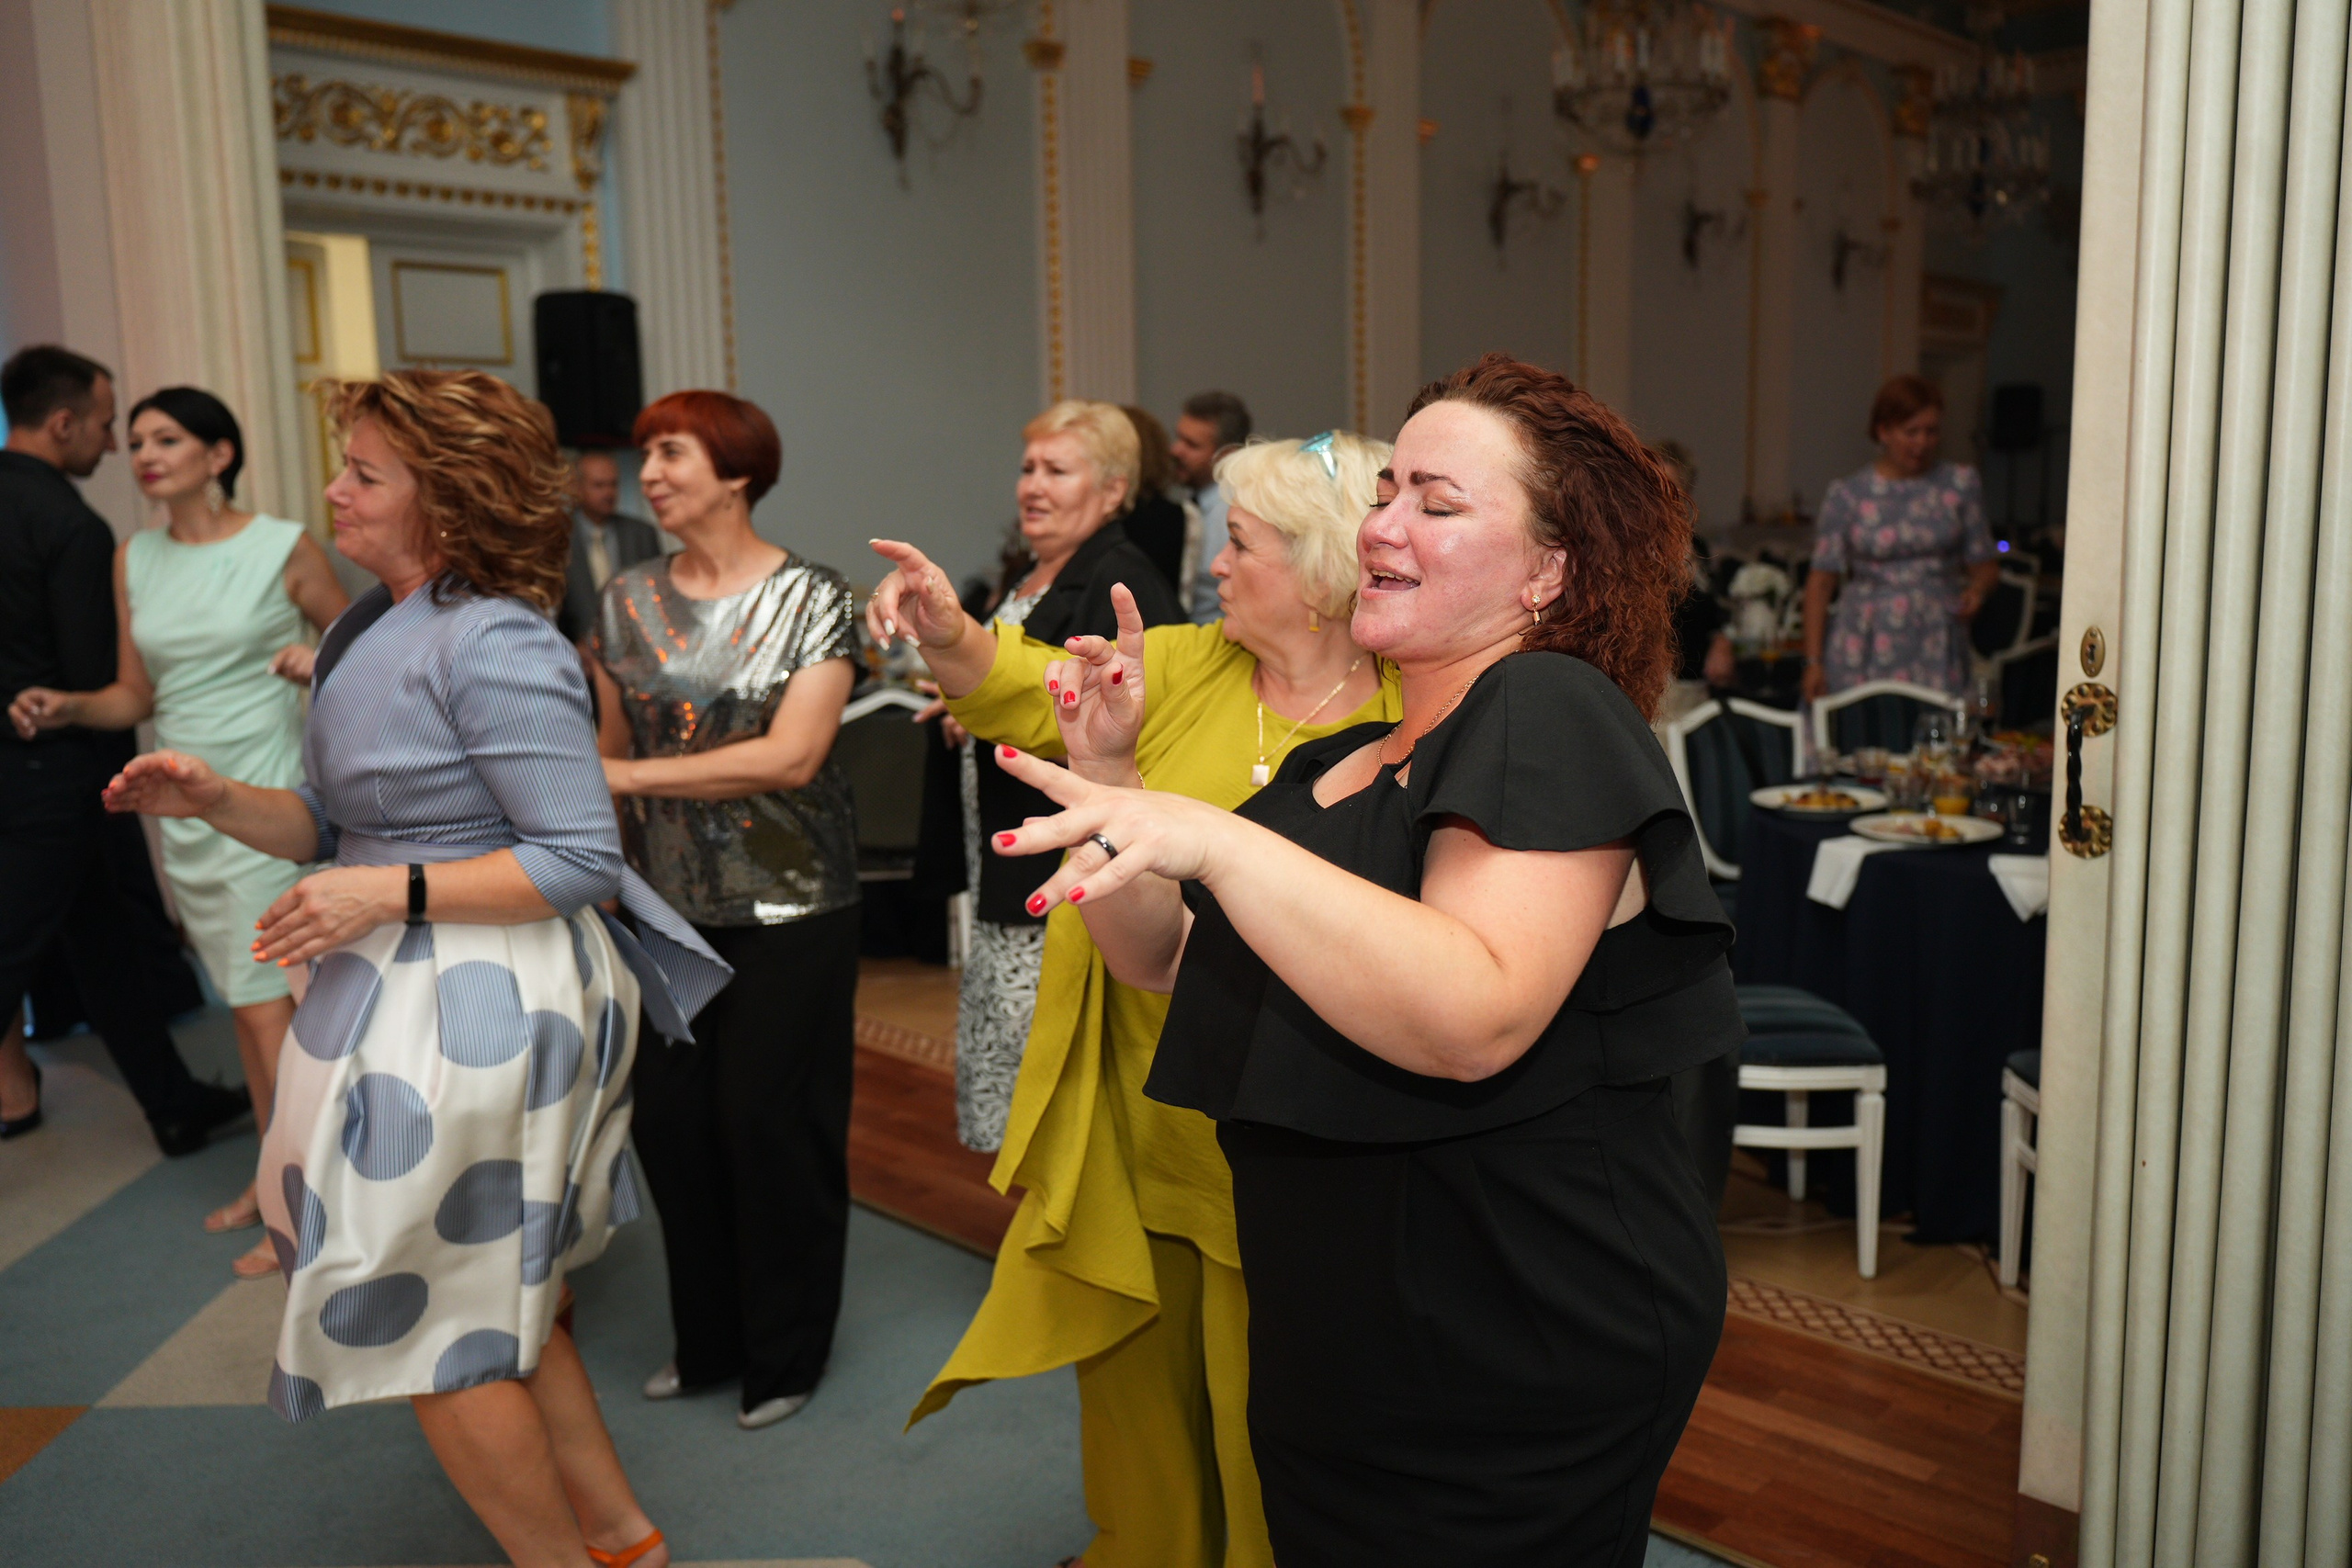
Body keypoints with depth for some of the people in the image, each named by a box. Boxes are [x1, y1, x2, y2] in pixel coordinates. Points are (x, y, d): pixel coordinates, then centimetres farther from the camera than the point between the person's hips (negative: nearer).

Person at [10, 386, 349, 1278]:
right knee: (243, 1003, 14)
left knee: (265, 1005, -6)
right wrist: (67, 707, -7)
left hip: (265, 798, -5)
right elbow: (135, 696, 12)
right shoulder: (134, 560, 9)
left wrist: (319, 662, -18)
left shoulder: (283, 548, -5)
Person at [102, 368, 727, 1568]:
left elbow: (582, 860, -21)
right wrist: (215, 800, -2)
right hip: (402, 987, 10)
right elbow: (332, 826, 15)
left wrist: (392, 891, -23)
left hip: (478, 1009, -10)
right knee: (498, 1303, 20)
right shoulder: (367, 628, 10)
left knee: (440, 1331, 5)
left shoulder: (492, 646, -20)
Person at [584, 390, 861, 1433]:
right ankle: (707, 1338, 29)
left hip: (787, 906, -4)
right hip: (666, 904, 4)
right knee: (669, 1119, 7)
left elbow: (791, 756, -17)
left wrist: (626, 776, -18)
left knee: (772, 1122, 3)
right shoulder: (628, 600, 7)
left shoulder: (811, 599, -7)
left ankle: (786, 1354, 23)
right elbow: (614, 749, 12)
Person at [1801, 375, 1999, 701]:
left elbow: (1986, 564, 13)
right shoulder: (1847, 495, 4)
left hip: (1936, 649, 1)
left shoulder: (1961, 484, 9)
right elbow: (1821, 580, 2)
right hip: (1863, 647, -1)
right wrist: (1813, 661, -5)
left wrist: (1977, 588, -12)